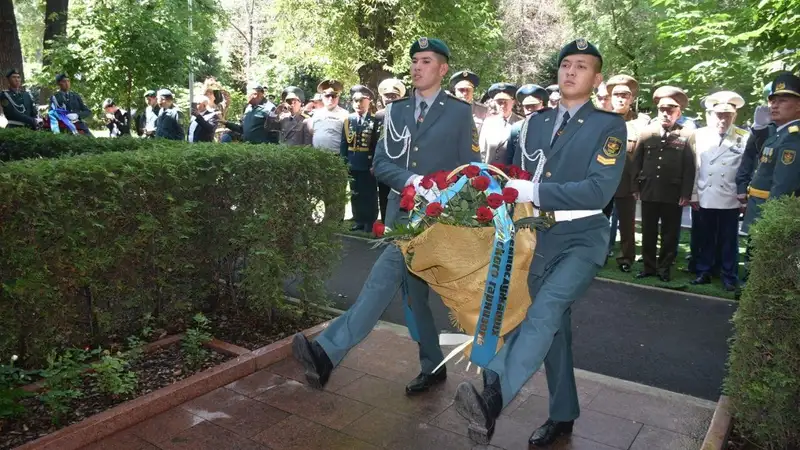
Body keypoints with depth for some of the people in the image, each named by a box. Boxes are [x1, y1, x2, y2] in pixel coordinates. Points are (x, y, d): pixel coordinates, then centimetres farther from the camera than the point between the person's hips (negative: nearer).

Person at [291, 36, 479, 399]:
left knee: (386, 277, -20)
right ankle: (432, 367, 27)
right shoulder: (396, 110, 12)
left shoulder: (460, 112, 1)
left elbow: (470, 169, 1)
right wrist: (411, 180, -14)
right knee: (414, 292, 12)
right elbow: (380, 164, 5)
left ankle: (328, 352, -24)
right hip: (401, 213, 5)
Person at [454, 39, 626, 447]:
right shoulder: (535, 123, 10)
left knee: (544, 310, -27)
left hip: (583, 239, -5)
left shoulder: (609, 126, -5)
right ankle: (562, 414, 27)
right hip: (537, 237, 5)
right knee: (552, 323, 13)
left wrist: (534, 192, -25)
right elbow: (518, 177, 14)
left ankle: (493, 399, -33)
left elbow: (599, 189, -18)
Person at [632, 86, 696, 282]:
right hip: (648, 192, 2)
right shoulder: (646, 132, 6)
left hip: (674, 195, -2)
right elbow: (636, 162, 7)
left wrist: (686, 193, -9)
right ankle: (649, 266, 22)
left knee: (669, 234, 8)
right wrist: (635, 187, 2)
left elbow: (689, 167, -4)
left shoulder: (687, 135, -1)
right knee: (648, 233, 10)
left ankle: (664, 268, 20)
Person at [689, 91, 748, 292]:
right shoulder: (699, 135, 2)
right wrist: (693, 194, 4)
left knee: (729, 241, 7)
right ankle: (704, 272, 22)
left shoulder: (744, 138, -3)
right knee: (705, 239, 11)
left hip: (730, 200, -1)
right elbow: (693, 167, 4)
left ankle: (729, 277, 17)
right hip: (705, 198, 2)